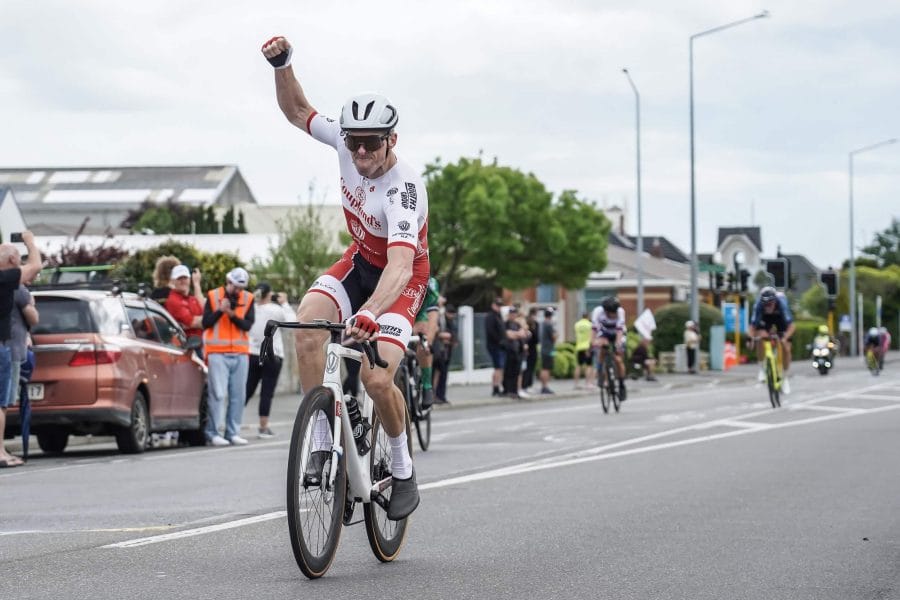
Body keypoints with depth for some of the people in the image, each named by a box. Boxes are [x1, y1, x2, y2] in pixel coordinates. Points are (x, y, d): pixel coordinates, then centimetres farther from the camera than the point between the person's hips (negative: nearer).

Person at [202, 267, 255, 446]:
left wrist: (232, 315, -17)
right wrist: (220, 311, -14)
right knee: (217, 393, -10)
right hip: (217, 352, -3)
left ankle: (233, 432, 9)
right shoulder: (213, 296, 3)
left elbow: (248, 325, -3)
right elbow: (206, 323, -1)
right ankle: (213, 433, -9)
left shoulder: (248, 299, 9)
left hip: (240, 353, 3)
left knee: (238, 395, 4)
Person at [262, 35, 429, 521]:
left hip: (402, 276, -6)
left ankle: (403, 472, 3)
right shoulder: (347, 141, -18)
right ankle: (323, 445, -17)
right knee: (307, 322, -26)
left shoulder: (403, 189, -36)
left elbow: (400, 265, -51)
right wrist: (282, 64, -18)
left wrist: (370, 312, -67)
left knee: (376, 378, -24)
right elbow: (298, 111, 1)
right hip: (360, 259, 6)